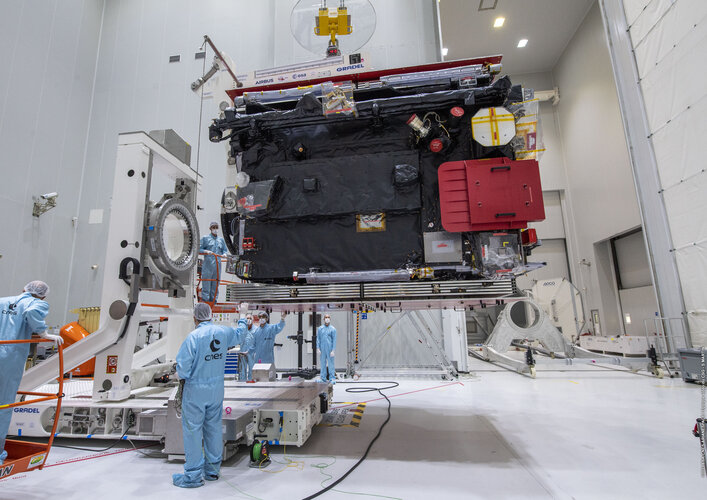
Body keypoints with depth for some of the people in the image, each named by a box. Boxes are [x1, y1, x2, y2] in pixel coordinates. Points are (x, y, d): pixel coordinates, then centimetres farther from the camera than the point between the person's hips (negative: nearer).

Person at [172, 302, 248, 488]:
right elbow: (239, 334, 19)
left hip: (195, 391, -5)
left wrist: (180, 375, 5)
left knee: (193, 430, 7)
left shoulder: (193, 336, -19)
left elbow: (183, 368, -18)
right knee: (214, 428, 15)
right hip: (217, 390, 5)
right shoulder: (223, 332, -3)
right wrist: (243, 315, 33)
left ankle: (194, 475, 17)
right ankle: (213, 469, 28)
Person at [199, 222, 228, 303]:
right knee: (206, 282, -5)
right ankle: (205, 299, 0)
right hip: (207, 264, -4)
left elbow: (225, 250, 22)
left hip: (217, 265, 4)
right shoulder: (205, 238, 6)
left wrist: (224, 254, 0)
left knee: (215, 283, 6)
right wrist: (206, 251, -15)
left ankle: (213, 299, 13)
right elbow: (199, 249, 3)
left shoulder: (221, 239, 17)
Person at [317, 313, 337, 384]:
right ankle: (323, 379, 14)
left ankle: (332, 379, 2)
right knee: (322, 364, 6)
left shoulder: (333, 329, 2)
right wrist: (318, 348, 0)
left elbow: (334, 340, -1)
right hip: (322, 349, 3)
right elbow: (318, 339, 9)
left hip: (330, 349, -2)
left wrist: (333, 350, -8)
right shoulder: (320, 329, 9)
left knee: (331, 364, -4)